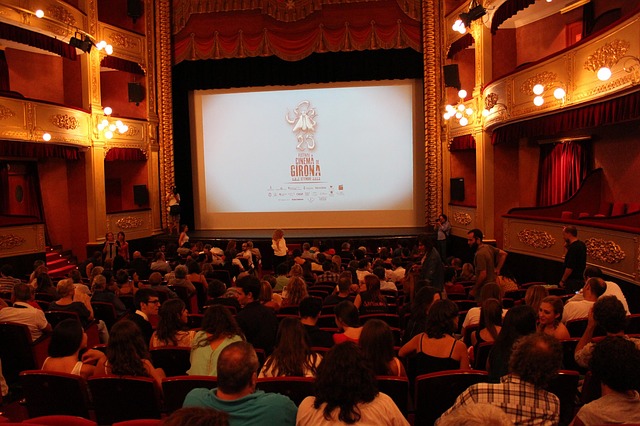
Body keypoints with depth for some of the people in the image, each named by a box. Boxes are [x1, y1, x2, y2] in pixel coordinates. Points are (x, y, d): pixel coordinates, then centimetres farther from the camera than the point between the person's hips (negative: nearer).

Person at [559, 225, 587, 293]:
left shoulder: (573, 247, -21)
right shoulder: (581, 245, 8)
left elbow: (570, 268, -23)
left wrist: (562, 281, -14)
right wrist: (567, 246, 9)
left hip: (573, 280, -10)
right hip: (581, 279, 10)